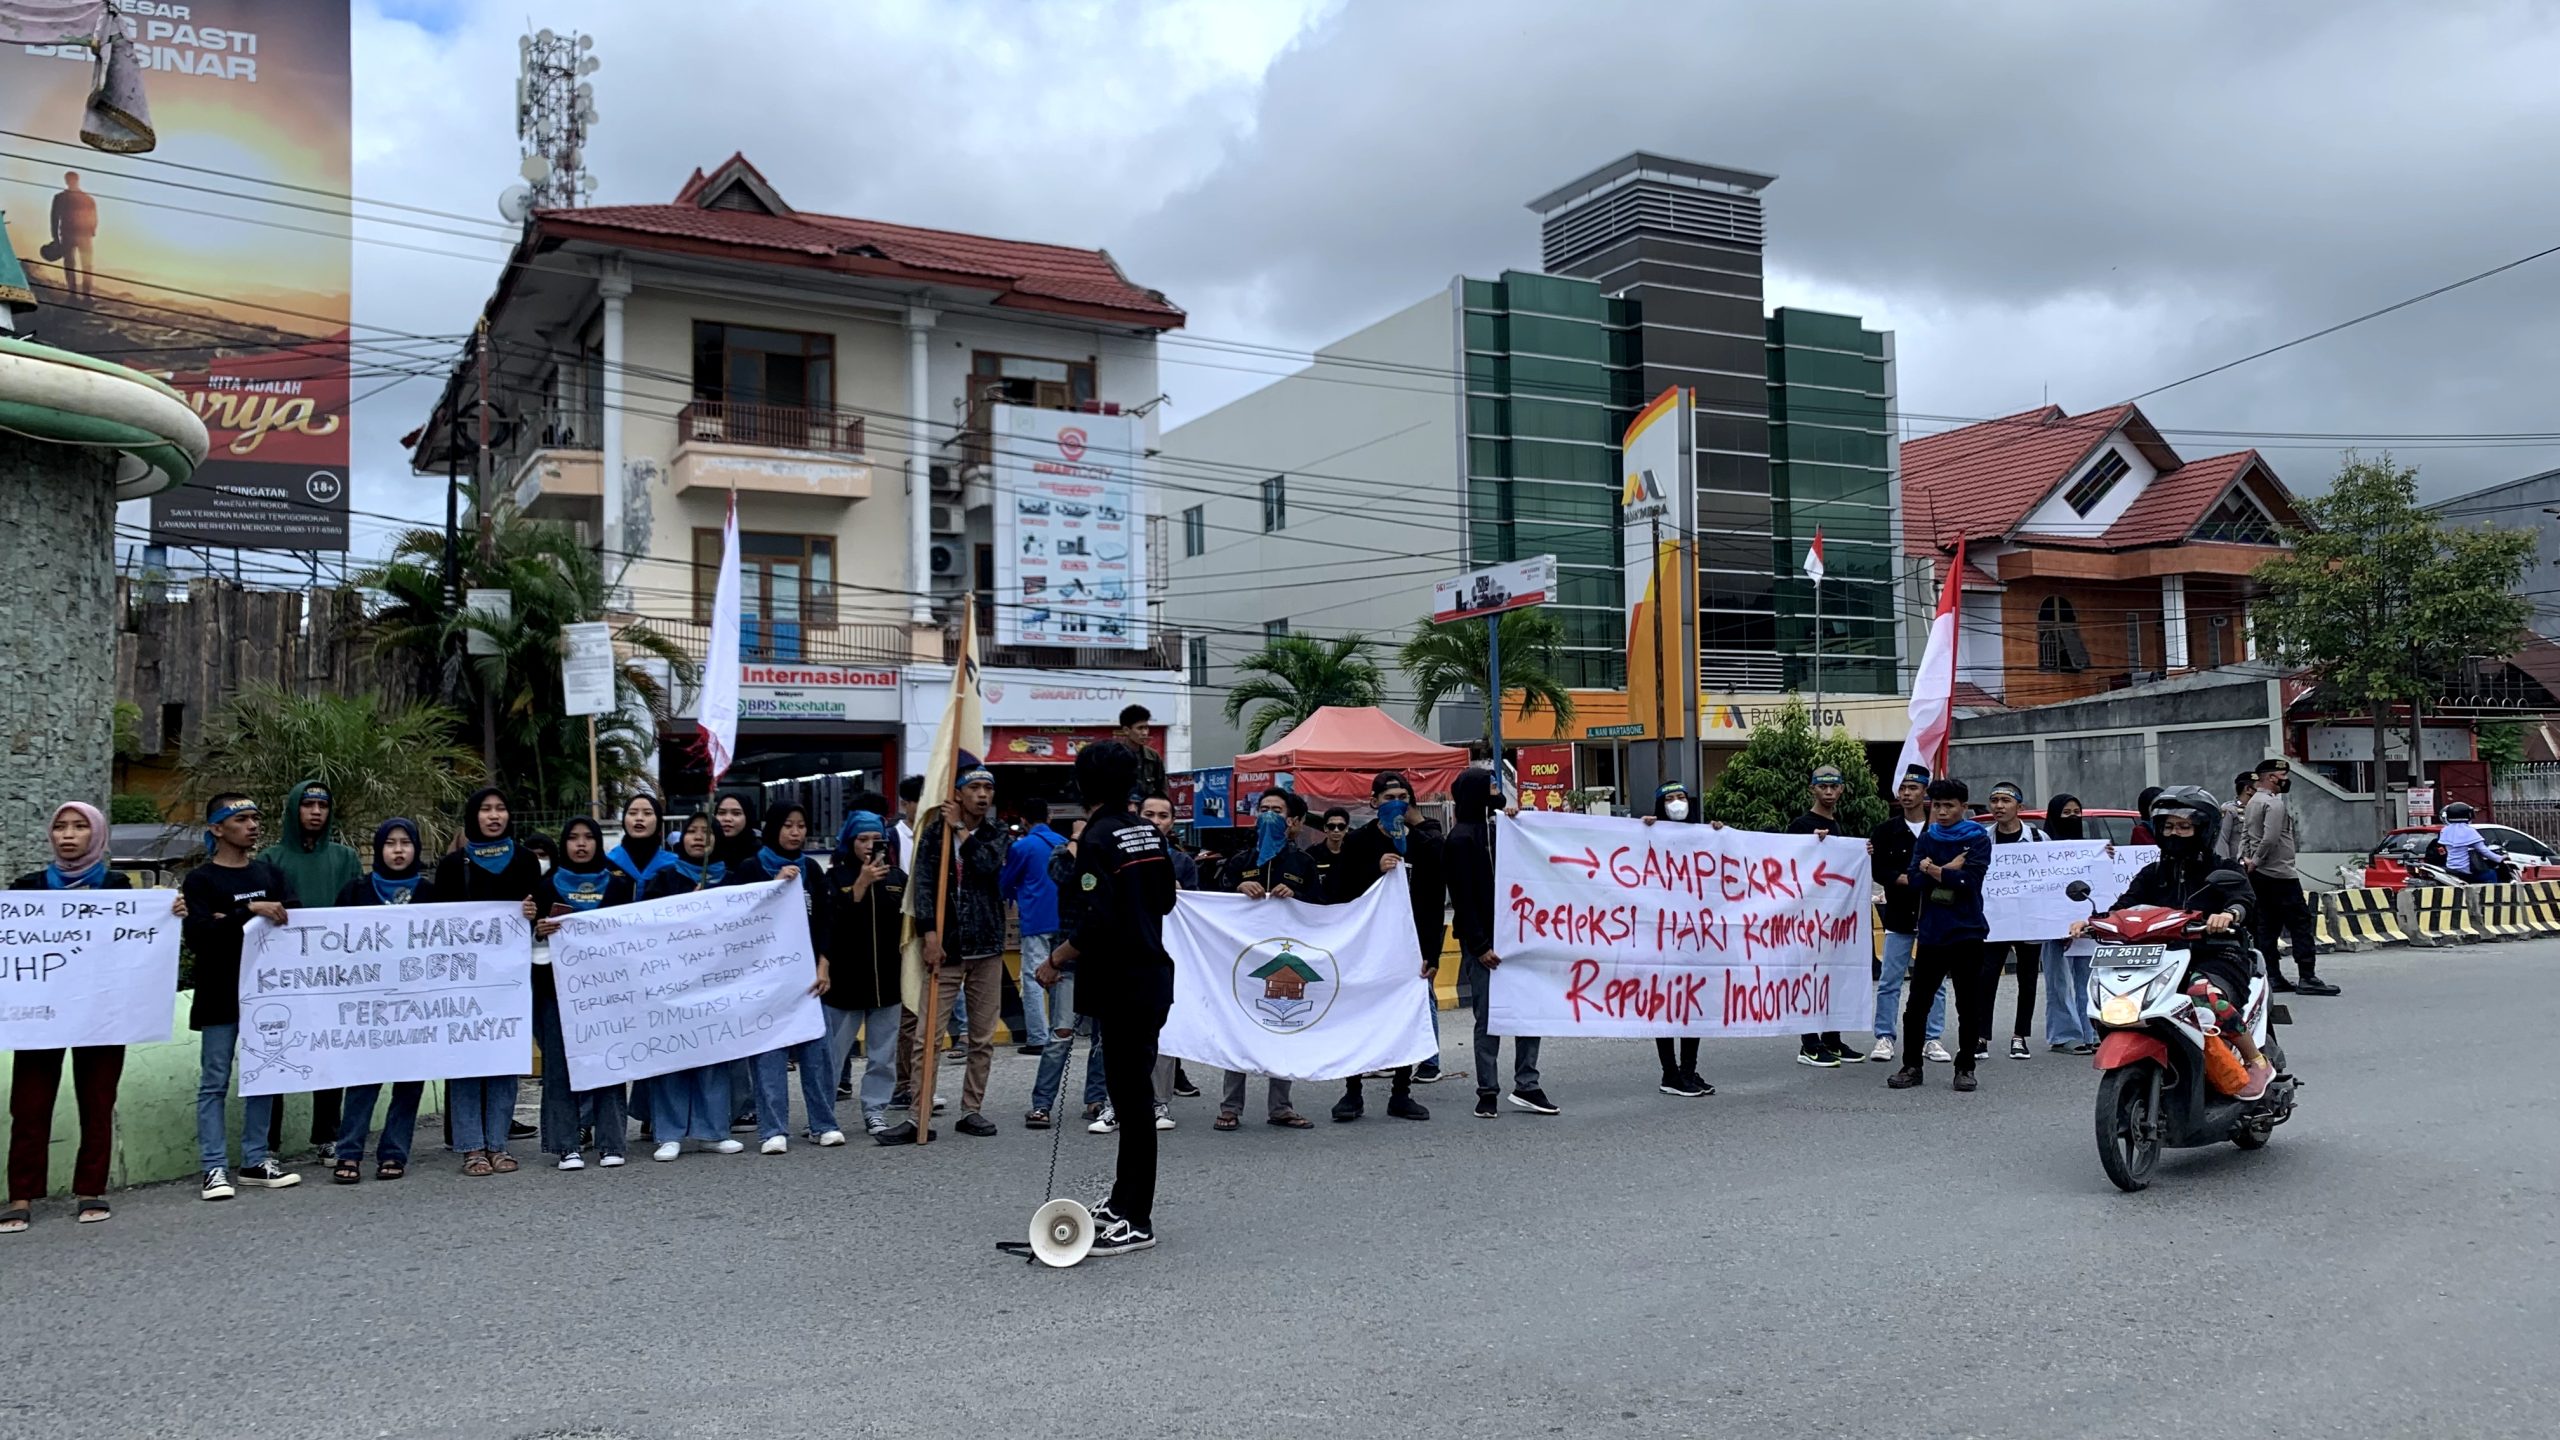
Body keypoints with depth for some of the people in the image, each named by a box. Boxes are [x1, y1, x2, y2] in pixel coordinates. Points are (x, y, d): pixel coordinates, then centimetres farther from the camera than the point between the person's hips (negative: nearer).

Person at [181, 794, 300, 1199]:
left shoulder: (270, 874, 12)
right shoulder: (200, 880, -2)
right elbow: (197, 936, -15)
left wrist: (230, 923, -12)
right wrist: (249, 912, -26)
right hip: (220, 997, -5)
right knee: (214, 1083, 0)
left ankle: (255, 1162, 16)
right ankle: (215, 1168, 4)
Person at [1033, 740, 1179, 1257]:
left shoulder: (1098, 840, -16)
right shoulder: (1149, 833, 8)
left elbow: (1097, 923, -23)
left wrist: (1056, 961, -12)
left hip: (1122, 985, -8)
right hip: (1152, 975, 9)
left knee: (1131, 1096, -4)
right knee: (1132, 1089, 17)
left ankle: (1137, 1222, 2)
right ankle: (1124, 1200, 28)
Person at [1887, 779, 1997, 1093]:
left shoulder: (1978, 838, 0)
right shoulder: (1926, 838, 10)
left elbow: (1969, 881, -14)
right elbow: (1916, 879, -2)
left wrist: (1933, 871, -12)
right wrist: (1948, 871, -12)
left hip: (1966, 933, -3)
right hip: (1930, 931, 3)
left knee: (1968, 1005, 3)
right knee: (1916, 1003, 3)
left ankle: (1965, 1067, 13)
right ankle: (1911, 1066, 12)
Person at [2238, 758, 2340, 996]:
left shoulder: (2252, 803, 17)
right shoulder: (2275, 803, -13)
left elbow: (2245, 835, 17)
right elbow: (2270, 839, -22)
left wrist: (2245, 858, 7)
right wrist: (2256, 861, -12)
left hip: (2259, 875, 10)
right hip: (2280, 874, -10)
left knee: (2268, 926, 10)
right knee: (2300, 923, -8)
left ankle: (2272, 976, 10)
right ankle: (2307, 977, -10)